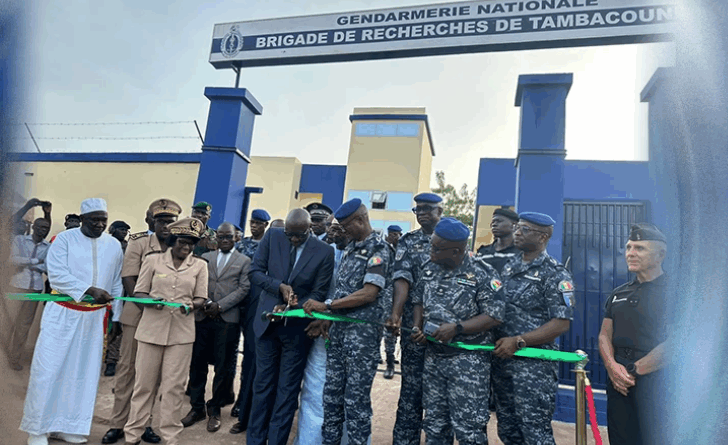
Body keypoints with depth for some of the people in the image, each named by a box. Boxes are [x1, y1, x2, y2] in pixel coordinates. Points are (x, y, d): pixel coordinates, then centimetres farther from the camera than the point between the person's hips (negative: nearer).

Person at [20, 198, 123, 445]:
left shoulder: (114, 246, 6)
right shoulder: (64, 240, -3)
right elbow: (57, 275, -15)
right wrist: (90, 290, -25)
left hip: (95, 316, 3)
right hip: (63, 313, -3)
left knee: (84, 370, 9)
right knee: (48, 368, 0)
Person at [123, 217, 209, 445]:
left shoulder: (200, 265, 5)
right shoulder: (153, 260, 4)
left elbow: (201, 298, 6)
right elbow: (138, 292, 4)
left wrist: (191, 305, -16)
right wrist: (152, 301, -16)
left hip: (182, 331, 0)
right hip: (152, 328, 0)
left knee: (174, 386, 4)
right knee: (144, 383, 7)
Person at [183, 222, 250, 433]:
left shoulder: (244, 261, 6)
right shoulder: (205, 257, 14)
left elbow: (243, 288, -3)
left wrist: (220, 305, -11)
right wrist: (207, 302, -9)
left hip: (227, 319, -2)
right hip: (202, 317, 3)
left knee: (222, 367, 4)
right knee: (197, 364, 8)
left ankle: (215, 410, 19)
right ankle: (197, 407, 23)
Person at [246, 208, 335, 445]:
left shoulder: (324, 251, -11)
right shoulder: (272, 237, -4)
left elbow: (318, 294, -8)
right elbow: (255, 271, -2)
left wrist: (292, 307, -22)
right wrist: (279, 286, -18)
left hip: (298, 326, -2)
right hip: (267, 321, 2)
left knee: (287, 390, 8)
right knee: (263, 384, 14)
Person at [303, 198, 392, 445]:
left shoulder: (378, 249, -11)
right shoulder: (349, 248, 14)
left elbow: (369, 293, -19)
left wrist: (326, 305, -18)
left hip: (363, 331, -7)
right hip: (339, 327, 8)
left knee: (356, 397, 1)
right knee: (332, 392, 13)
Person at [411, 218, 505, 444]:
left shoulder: (482, 274, -14)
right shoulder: (429, 269, 4)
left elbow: (494, 316, -15)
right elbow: (418, 300, 16)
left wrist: (456, 328, -23)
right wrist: (417, 327, -1)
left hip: (468, 360, -6)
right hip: (433, 356, 6)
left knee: (468, 426, 0)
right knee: (435, 422, 17)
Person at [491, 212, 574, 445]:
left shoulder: (555, 274, -9)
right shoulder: (508, 267, 11)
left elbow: (562, 323, -14)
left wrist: (518, 341, -18)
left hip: (534, 364, -6)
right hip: (501, 359, 7)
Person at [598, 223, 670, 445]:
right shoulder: (619, 293, 14)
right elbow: (605, 335, 13)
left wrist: (633, 371, -13)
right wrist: (612, 365, -6)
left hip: (655, 383, -6)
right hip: (618, 383, 6)